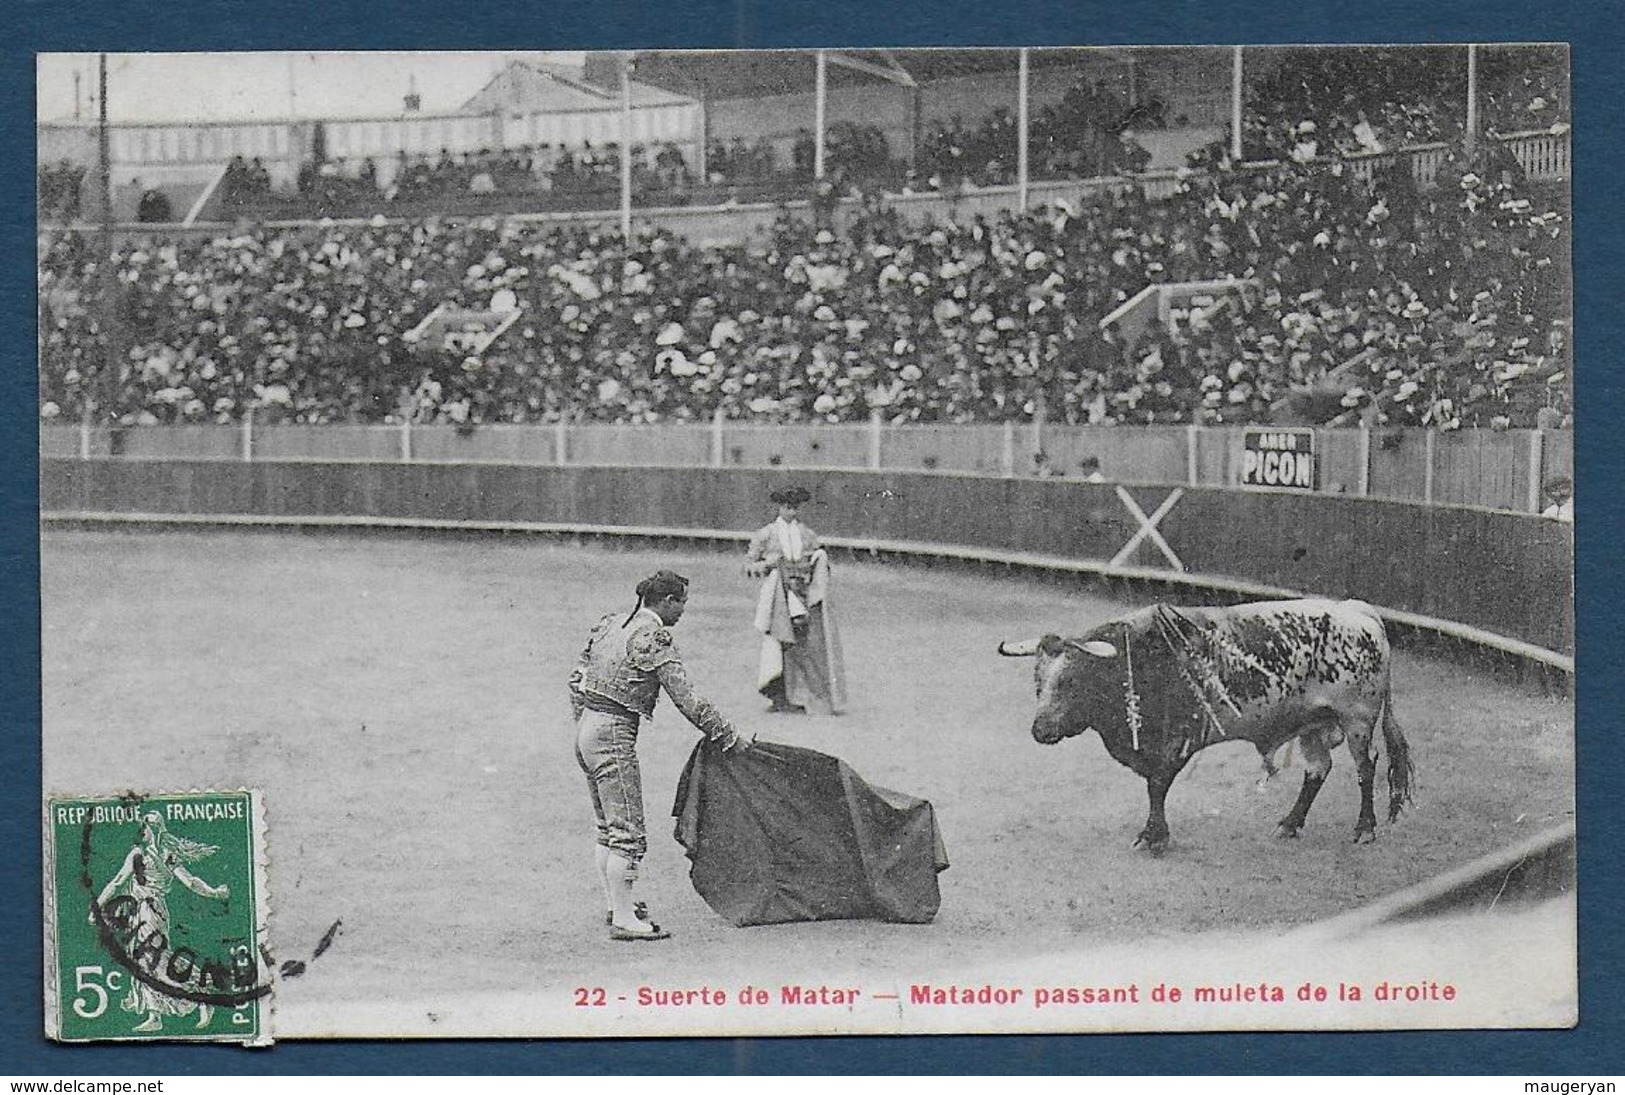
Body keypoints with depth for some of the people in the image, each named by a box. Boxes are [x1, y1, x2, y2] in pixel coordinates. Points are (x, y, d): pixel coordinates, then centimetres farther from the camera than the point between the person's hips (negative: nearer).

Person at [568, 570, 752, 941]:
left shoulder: (610, 623, 11)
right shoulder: (655, 639, -12)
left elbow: (576, 677, 16)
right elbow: (687, 699, -13)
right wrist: (730, 736, -6)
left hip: (586, 729, 9)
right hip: (615, 735, -9)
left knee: (607, 828, 18)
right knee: (628, 833, -4)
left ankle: (616, 904, 26)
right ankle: (624, 920, -2)